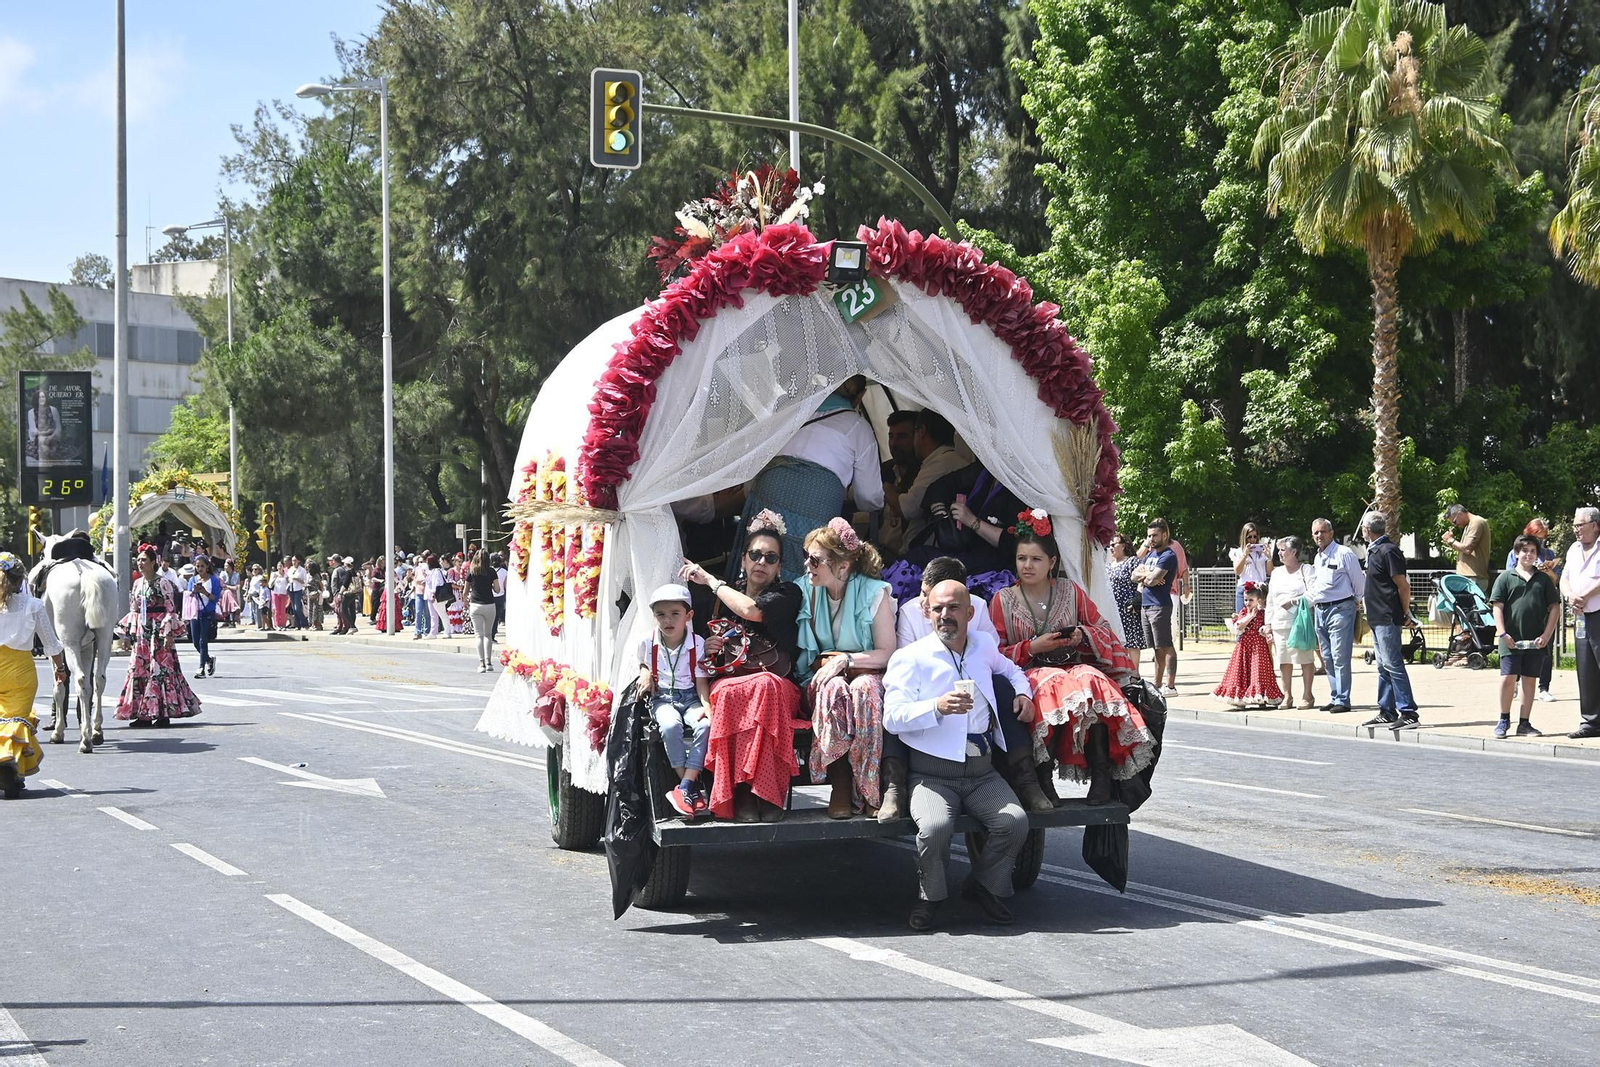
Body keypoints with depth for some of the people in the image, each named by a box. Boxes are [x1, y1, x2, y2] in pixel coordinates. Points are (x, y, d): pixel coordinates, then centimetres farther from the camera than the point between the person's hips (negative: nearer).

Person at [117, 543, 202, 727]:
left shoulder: (162, 583, -6)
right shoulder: (137, 583, 13)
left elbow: (171, 610, -9)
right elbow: (133, 611, 18)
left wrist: (169, 634, -15)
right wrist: (128, 634, 14)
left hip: (158, 632, -7)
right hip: (141, 633, 7)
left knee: (159, 669, -7)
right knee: (139, 670, 4)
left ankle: (162, 713, -2)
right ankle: (143, 715, 8)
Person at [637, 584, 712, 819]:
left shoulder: (697, 643, -3)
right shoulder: (648, 642, 0)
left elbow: (701, 681, -2)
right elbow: (643, 663, 24)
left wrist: (706, 704, -19)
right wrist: (645, 674, 1)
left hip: (690, 697, 0)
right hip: (662, 697, 0)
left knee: (705, 725, -33)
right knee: (670, 725, -35)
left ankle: (685, 788, -31)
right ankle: (692, 789, -27)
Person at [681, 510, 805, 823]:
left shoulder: (788, 594, 7)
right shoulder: (726, 593, 19)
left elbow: (752, 611, -14)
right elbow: (706, 646, 26)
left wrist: (710, 581, -2)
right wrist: (706, 648, 0)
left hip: (777, 682, -2)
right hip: (729, 679, 2)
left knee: (765, 687, -39)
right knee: (730, 694, -36)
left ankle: (766, 795, -38)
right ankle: (741, 796, -37)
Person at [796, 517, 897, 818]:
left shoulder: (874, 592, -5)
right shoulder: (805, 590, 5)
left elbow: (888, 653, -7)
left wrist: (846, 660, -19)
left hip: (865, 671, -2)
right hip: (822, 674, 2)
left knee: (865, 689, -38)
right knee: (833, 689, -35)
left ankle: (870, 788, -32)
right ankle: (840, 784, -34)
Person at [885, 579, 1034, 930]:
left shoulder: (984, 646, 15)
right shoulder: (911, 658, 0)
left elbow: (1011, 669, 39)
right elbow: (892, 718, -11)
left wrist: (1023, 692, 17)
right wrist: (937, 707, -25)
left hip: (982, 772, 4)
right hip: (932, 773, -4)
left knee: (1015, 821, -22)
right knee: (935, 826, -32)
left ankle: (985, 885, 6)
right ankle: (930, 895, -3)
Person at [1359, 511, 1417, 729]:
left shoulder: (1388, 551, -15)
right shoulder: (1374, 550, 16)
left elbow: (1403, 586, -15)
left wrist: (1405, 613, -9)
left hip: (1387, 619, -10)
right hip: (1377, 618, 10)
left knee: (1392, 664, -11)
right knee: (1383, 666, 13)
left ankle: (1408, 713, -11)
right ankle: (1386, 712, 19)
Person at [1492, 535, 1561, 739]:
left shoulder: (1544, 579, 9)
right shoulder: (1506, 577, 4)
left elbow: (1555, 608, 8)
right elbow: (1498, 607, 0)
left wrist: (1546, 635, -2)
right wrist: (1502, 633, -10)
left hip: (1536, 641, 2)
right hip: (1511, 640, -2)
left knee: (1530, 681, 6)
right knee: (1508, 679, -5)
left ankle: (1524, 723, 13)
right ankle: (1504, 720, 12)